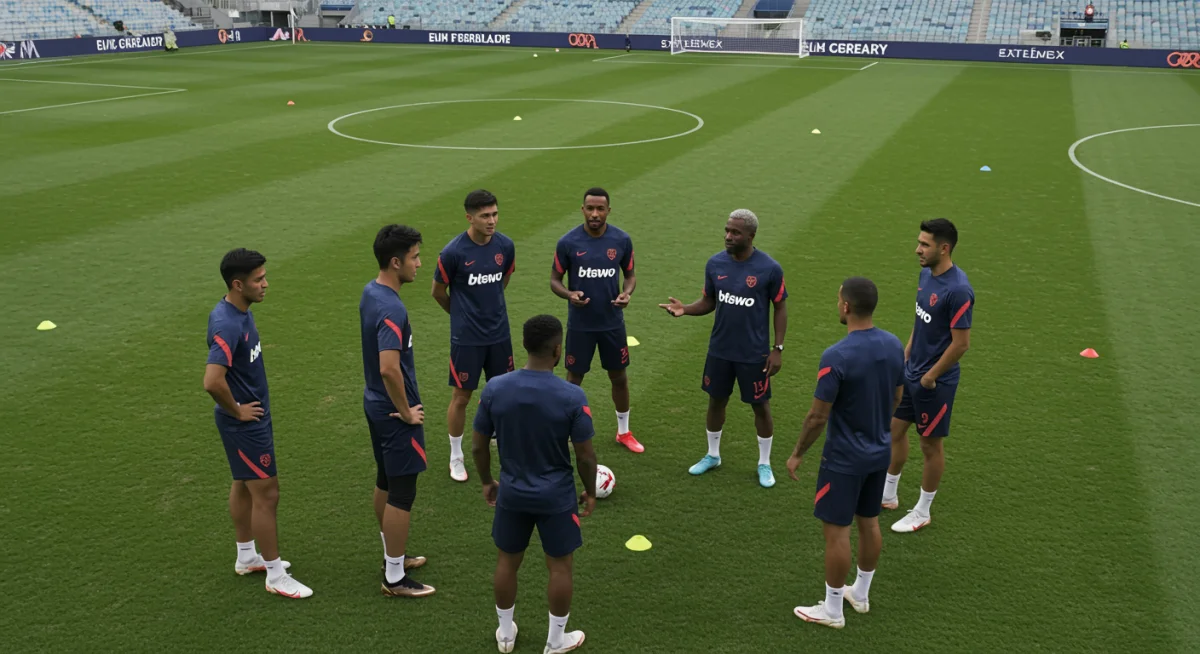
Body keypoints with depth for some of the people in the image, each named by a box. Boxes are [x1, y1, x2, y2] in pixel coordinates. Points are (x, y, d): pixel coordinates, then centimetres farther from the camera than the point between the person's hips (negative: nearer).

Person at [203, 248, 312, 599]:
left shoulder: (240, 311, 2)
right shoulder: (227, 325, -29)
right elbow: (212, 382, -38)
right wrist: (237, 411, -22)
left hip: (254, 415, 10)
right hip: (245, 422, -10)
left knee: (244, 484, 21)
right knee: (266, 494, 0)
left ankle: (247, 557, 38)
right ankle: (276, 576, 12)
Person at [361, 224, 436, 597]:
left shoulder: (370, 292, 3)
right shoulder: (392, 309, -27)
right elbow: (389, 369, -36)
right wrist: (406, 412, -21)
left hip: (376, 403, 10)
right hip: (394, 412, -10)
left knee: (385, 482, 21)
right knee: (402, 493, 1)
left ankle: (392, 556, 37)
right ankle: (395, 579, 11)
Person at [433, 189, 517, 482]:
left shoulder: (506, 245, -6)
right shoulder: (453, 252, -19)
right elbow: (438, 292, -3)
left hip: (499, 333, 4)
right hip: (466, 337, -4)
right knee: (461, 397, 6)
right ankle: (456, 458, 24)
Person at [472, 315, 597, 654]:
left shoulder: (494, 389, -13)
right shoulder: (572, 396, -21)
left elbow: (478, 446, -3)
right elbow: (585, 456, -13)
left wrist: (487, 482, 14)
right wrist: (590, 492, 5)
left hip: (511, 493, 3)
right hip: (556, 497, -3)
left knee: (507, 562, 21)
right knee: (560, 566, 16)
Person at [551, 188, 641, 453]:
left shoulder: (622, 240, -7)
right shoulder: (568, 242, -12)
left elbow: (630, 275, 6)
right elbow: (555, 279, -3)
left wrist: (627, 293, -16)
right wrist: (569, 295, -24)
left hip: (613, 322, 2)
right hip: (580, 324, -2)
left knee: (619, 376, 14)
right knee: (574, 379, 9)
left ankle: (624, 432, 33)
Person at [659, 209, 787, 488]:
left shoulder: (769, 268, -14)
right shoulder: (715, 263, -5)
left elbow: (780, 307, -5)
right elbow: (709, 302, 5)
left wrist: (778, 348, -9)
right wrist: (685, 309, -16)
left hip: (754, 353, -3)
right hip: (720, 349, 3)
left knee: (760, 406, 8)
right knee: (716, 400, 15)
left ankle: (764, 464, 26)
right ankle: (712, 455, 36)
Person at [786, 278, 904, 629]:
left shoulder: (837, 356, -25)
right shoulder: (894, 345, -3)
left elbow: (818, 416, -20)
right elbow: (896, 399, 9)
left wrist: (798, 453, -6)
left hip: (845, 457, -7)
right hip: (880, 451, 7)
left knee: (837, 529, 4)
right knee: (869, 521, 20)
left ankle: (832, 610, 16)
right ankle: (860, 594, 36)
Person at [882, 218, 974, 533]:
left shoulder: (958, 290, -26)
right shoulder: (926, 275, 1)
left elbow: (961, 343, -23)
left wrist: (930, 377, -15)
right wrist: (905, 356, 10)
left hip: (934, 382, -8)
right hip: (910, 373, 8)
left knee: (931, 445, 8)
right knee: (895, 430, 19)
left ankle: (922, 513, 25)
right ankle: (888, 496, 38)